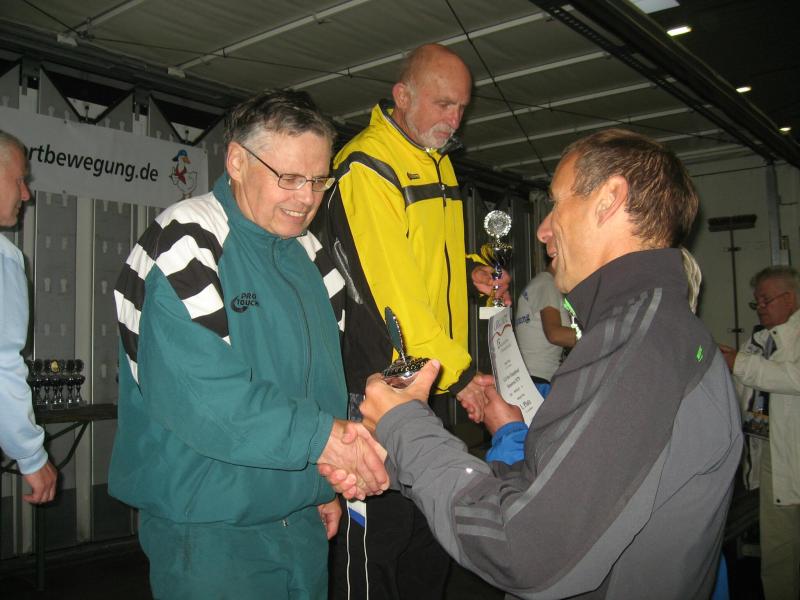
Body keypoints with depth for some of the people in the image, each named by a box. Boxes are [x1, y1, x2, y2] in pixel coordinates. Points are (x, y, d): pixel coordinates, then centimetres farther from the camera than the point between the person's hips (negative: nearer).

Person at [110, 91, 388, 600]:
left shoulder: (309, 255, 9)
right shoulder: (188, 243, -16)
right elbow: (187, 388, -28)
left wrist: (329, 480, 13)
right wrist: (317, 433, -29)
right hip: (209, 530, -7)